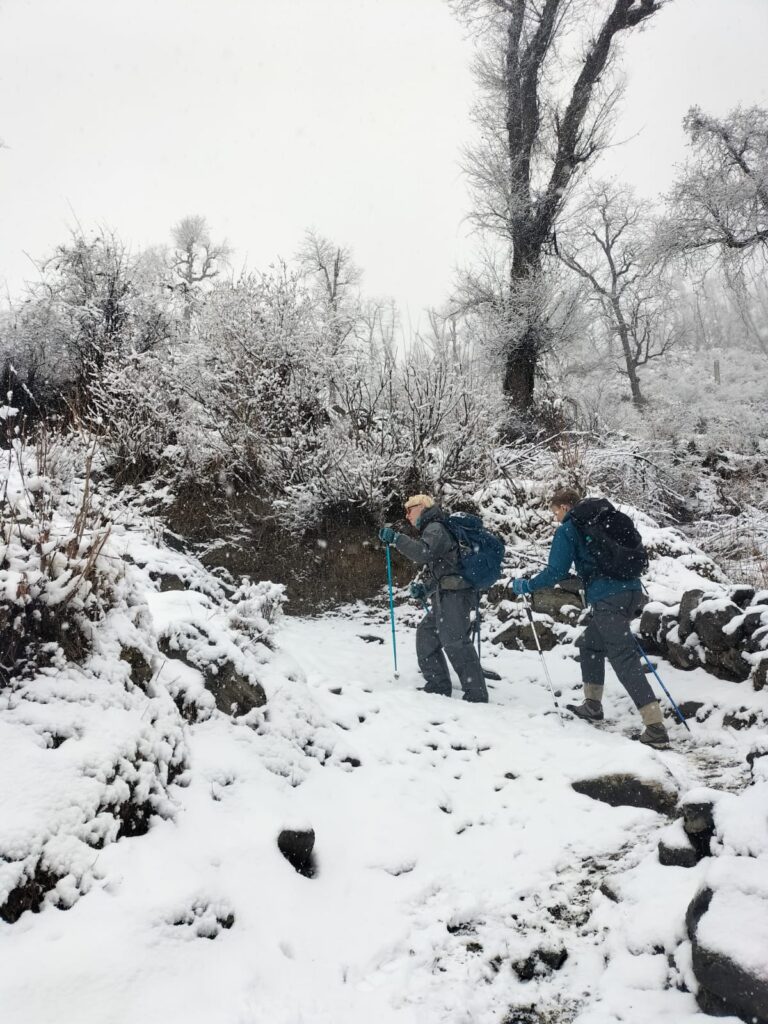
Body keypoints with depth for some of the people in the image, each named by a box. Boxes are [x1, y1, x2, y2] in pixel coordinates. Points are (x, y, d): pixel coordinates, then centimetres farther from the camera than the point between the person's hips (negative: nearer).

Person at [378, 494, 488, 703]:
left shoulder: (435, 528, -6)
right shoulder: (430, 531, 26)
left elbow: (424, 554, -26)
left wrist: (396, 538, -23)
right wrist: (424, 589, 15)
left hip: (453, 594, -11)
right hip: (446, 595, 11)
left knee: (455, 643, -14)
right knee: (426, 634, 15)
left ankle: (476, 696, -12)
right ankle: (438, 686, 20)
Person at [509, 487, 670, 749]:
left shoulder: (567, 530, -1)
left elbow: (556, 572, -4)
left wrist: (525, 586, 9)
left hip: (607, 598, -8)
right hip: (632, 590, 8)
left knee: (625, 659, -8)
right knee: (590, 644, 23)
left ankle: (656, 728, -11)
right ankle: (593, 705, 28)